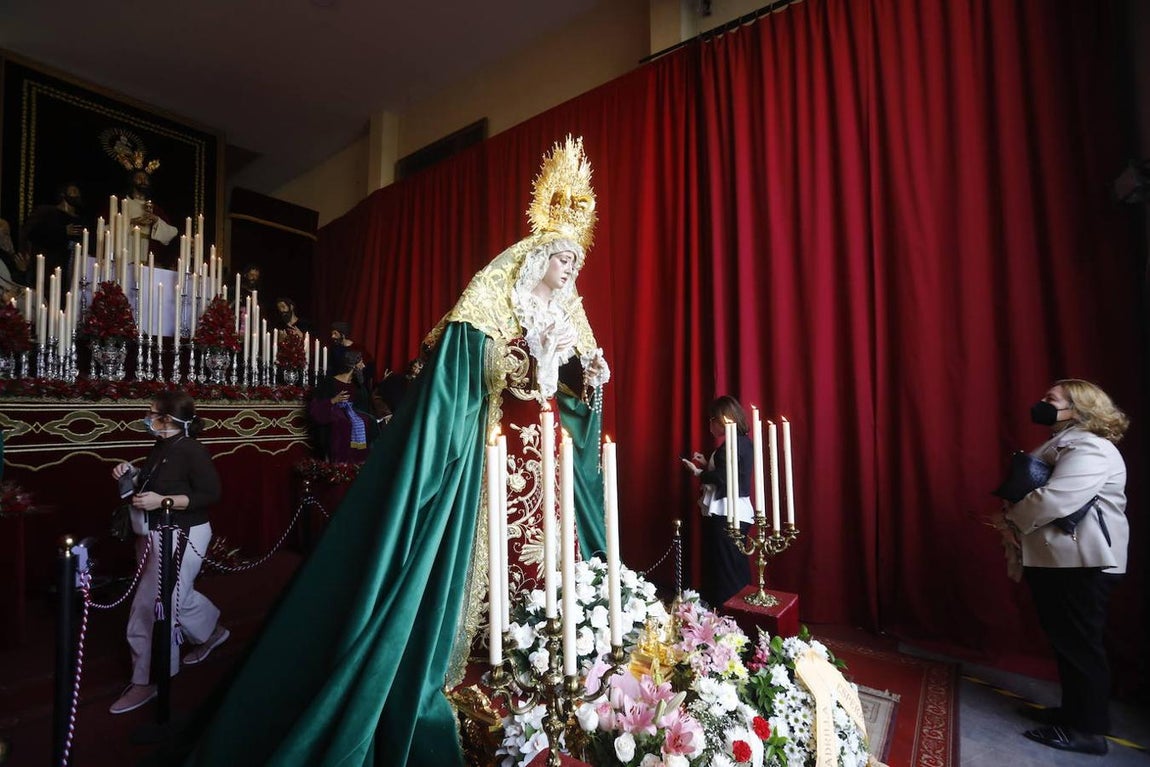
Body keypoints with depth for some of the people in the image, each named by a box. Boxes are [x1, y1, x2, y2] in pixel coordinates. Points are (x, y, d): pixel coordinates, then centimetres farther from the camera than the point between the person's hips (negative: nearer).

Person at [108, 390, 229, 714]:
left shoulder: (191, 450, -20)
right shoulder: (160, 447, 5)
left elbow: (210, 495, -22)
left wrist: (162, 501, -25)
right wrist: (132, 473, 2)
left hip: (181, 538, -9)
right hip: (154, 536, 9)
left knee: (152, 609, 0)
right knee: (176, 596, 23)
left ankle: (147, 681, 17)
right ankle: (211, 632, 45)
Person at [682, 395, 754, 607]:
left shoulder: (731, 443, -16)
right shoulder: (742, 441, 13)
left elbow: (721, 478, -22)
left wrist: (697, 472, -9)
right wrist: (706, 464, 13)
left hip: (726, 515, -10)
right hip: (736, 513, 10)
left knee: (726, 570, -2)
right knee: (737, 568, 17)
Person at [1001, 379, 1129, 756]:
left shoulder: (1089, 449, -17)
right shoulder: (1057, 445, 15)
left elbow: (1052, 501, -27)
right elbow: (1026, 489, 19)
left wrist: (1013, 518, -10)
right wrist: (1015, 518, -1)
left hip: (1081, 562, -10)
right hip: (1055, 559, 10)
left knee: (1080, 642, 0)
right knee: (1063, 638, 17)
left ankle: (1088, 729, 13)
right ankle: (1073, 710, 30)